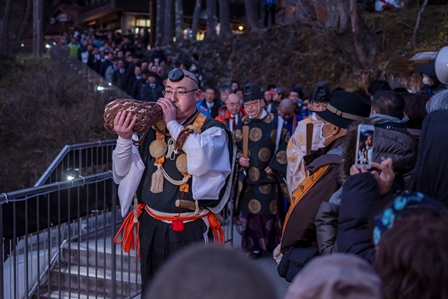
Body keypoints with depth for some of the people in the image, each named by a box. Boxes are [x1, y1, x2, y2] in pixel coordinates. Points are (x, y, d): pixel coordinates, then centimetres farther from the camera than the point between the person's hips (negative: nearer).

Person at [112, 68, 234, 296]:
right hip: (152, 228, 4)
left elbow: (202, 161, -30)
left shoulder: (212, 131, -8)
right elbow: (124, 171, 4)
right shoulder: (153, 127, 4)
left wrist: (173, 124, -23)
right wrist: (124, 139, -14)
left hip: (190, 232, -4)